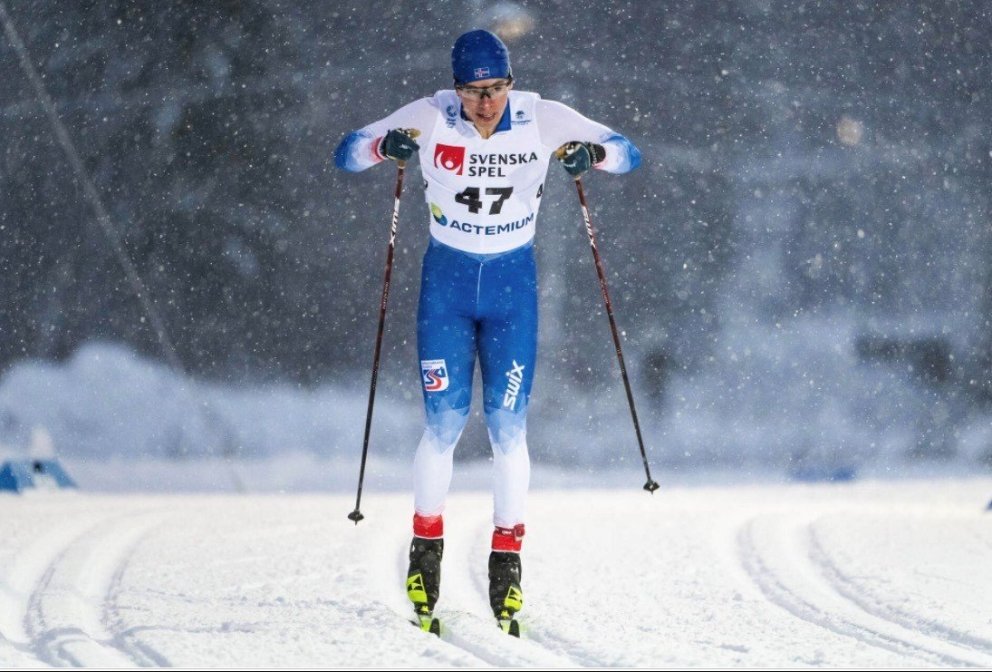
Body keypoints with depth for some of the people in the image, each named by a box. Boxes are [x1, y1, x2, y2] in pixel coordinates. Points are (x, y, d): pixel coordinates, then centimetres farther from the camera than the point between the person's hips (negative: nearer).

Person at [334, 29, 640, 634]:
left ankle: (507, 561, 5)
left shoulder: (542, 119, -10)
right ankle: (427, 549, 12)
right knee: (445, 423, -7)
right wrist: (386, 146, -30)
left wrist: (592, 154, -29)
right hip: (447, 278, 0)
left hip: (513, 283, 0)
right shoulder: (430, 118, -11)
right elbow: (347, 154, -8)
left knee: (509, 428, -5)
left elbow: (628, 153, -6)